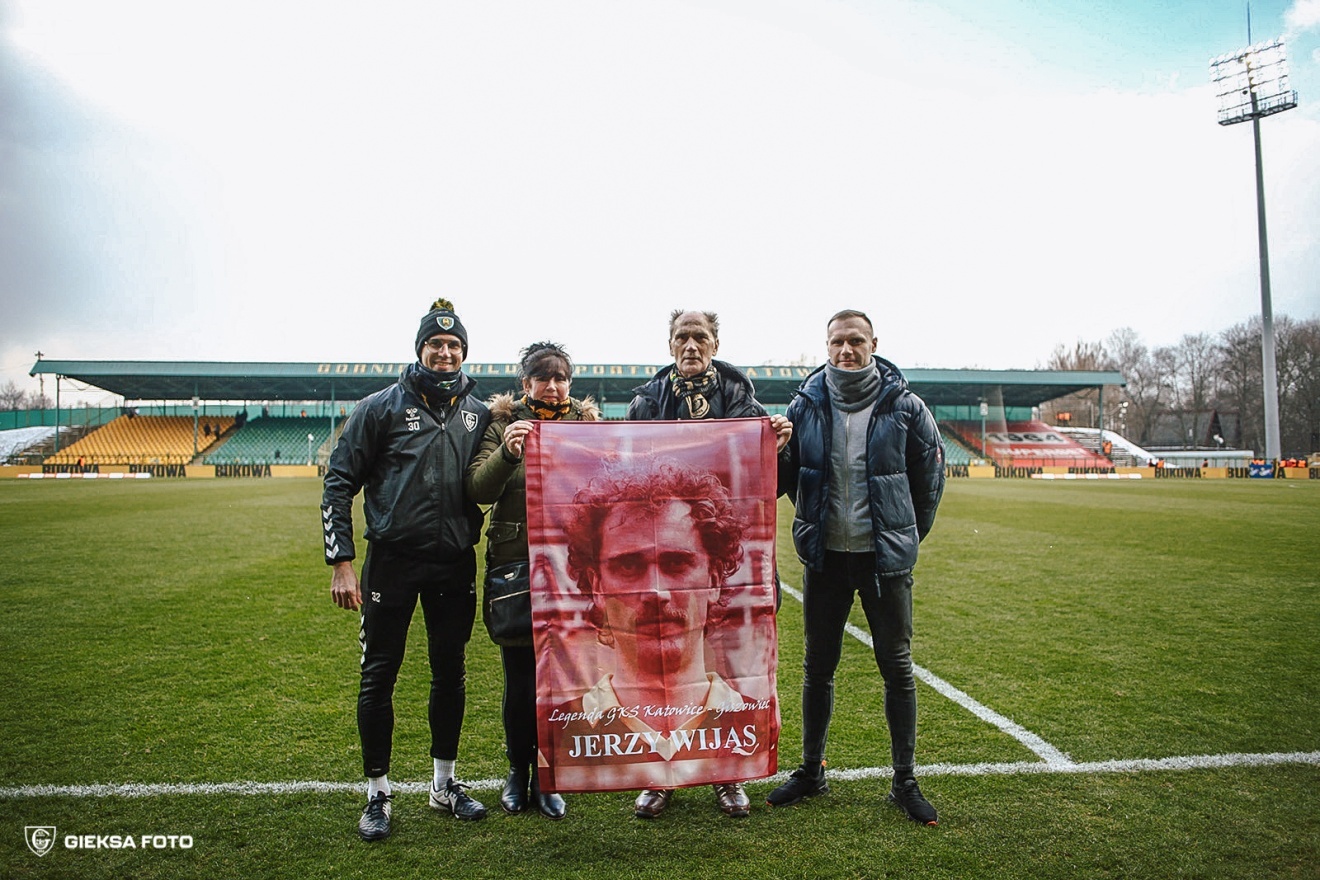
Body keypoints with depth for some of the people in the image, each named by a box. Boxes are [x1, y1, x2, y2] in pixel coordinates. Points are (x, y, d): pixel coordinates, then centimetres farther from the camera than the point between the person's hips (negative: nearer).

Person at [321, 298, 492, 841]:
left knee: (450, 675, 12)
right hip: (392, 561, -3)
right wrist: (341, 562, -9)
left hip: (455, 565, 3)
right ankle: (378, 793, 22)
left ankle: (445, 785, 29)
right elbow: (339, 483, -3)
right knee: (379, 677, 4)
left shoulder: (478, 413, 7)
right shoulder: (382, 407, -2)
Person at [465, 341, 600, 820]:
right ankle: (518, 771, 27)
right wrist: (506, 452, -25)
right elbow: (479, 490, -8)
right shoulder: (504, 424, 3)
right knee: (520, 676, 6)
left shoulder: (587, 423, 8)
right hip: (515, 565, -1)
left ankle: (546, 775, 24)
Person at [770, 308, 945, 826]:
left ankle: (905, 781, 23)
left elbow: (930, 476, 5)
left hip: (885, 558, -1)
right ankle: (811, 771, 29)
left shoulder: (904, 407, -6)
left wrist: (908, 536, 10)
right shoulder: (806, 405, -1)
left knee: (897, 667, 7)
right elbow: (787, 480, 7)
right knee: (817, 667, 12)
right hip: (824, 555, 2)